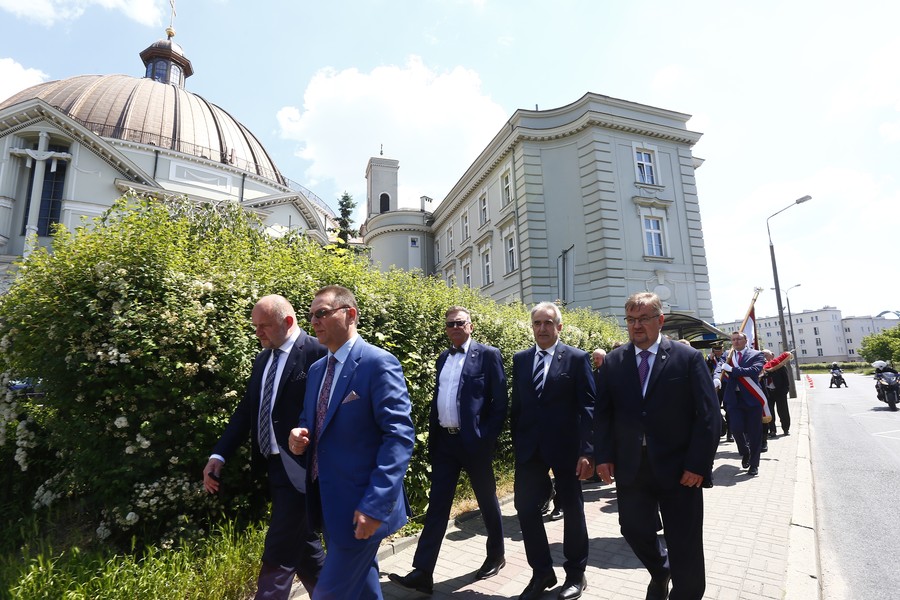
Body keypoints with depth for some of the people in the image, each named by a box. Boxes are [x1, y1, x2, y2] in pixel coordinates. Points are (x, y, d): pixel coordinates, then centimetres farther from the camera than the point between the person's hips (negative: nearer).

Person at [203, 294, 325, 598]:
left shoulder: (317, 353, -15)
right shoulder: (263, 359, 10)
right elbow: (245, 410, 10)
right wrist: (219, 455, 2)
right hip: (274, 466, 8)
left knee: (279, 552, 1)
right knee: (300, 543, 20)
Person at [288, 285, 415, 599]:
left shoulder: (380, 363, -17)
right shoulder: (316, 369, 8)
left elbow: (399, 436, -21)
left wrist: (375, 503, -25)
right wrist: (300, 434, -4)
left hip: (361, 504, -8)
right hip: (326, 500, 8)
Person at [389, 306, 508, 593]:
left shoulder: (488, 354, -7)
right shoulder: (443, 358, 11)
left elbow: (500, 402, -9)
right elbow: (437, 398, 14)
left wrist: (487, 438, -14)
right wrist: (432, 436, 10)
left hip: (474, 441, -5)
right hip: (445, 441, 5)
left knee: (487, 500, 14)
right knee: (437, 504, 6)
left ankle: (496, 554, 36)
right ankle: (422, 573, 12)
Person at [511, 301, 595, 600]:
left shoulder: (577, 358, -6)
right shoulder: (520, 359, 5)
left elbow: (588, 407, -8)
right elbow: (517, 404, 9)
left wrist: (586, 451, -14)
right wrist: (516, 442, 7)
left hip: (565, 446, -3)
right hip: (529, 448, 4)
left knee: (572, 508, 13)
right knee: (525, 507, 6)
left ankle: (576, 573, 35)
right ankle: (542, 571, 28)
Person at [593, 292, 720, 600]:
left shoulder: (689, 358, -5)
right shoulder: (613, 362, 2)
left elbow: (708, 415, -7)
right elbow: (603, 413, 3)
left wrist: (698, 463, -12)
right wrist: (604, 456, -4)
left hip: (679, 468, -2)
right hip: (630, 468, 3)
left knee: (685, 545, 9)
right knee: (634, 529, 16)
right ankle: (660, 571, 47)